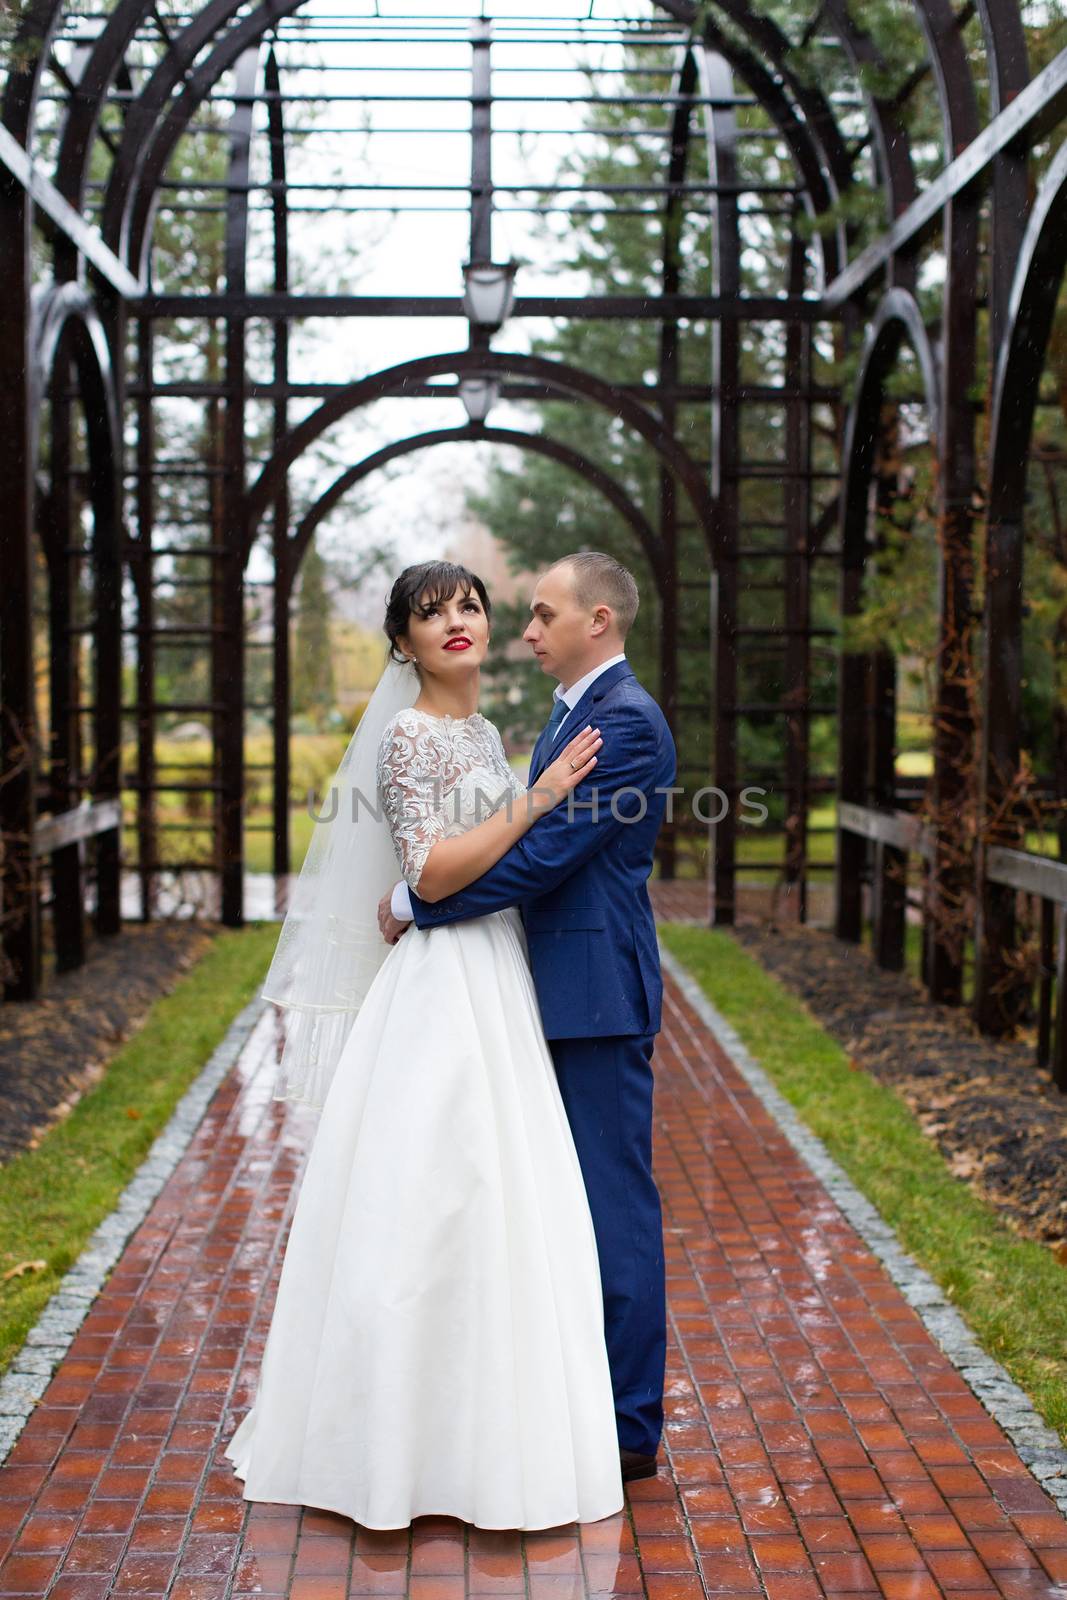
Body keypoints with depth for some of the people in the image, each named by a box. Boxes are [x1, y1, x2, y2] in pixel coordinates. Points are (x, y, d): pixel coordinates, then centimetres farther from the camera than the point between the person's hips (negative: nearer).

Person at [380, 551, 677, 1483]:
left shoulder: (625, 721, -16)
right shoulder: (576, 711, 17)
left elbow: (545, 855, -21)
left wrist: (419, 905, -14)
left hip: (599, 995, -10)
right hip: (567, 995, 10)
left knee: (614, 1208, -1)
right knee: (576, 1206, 17)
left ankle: (631, 1430, 10)